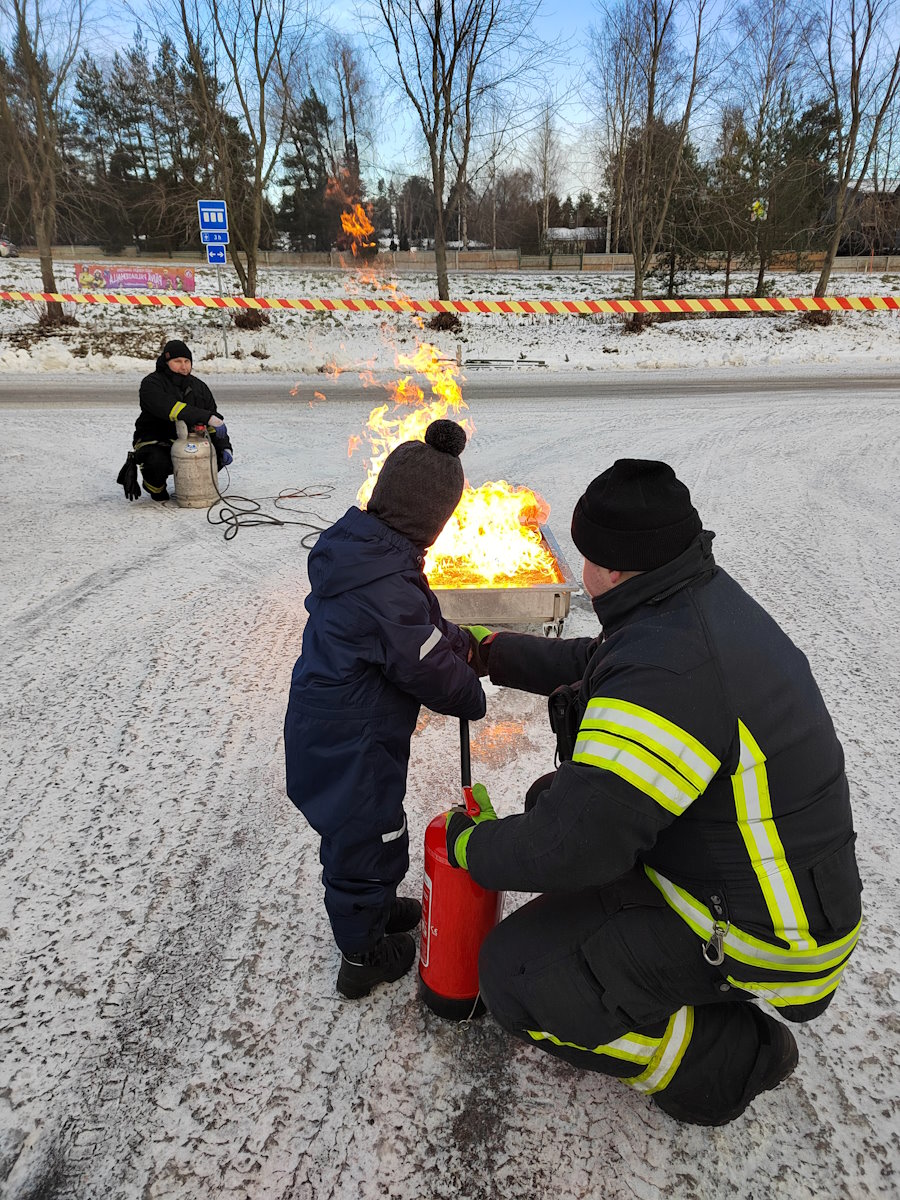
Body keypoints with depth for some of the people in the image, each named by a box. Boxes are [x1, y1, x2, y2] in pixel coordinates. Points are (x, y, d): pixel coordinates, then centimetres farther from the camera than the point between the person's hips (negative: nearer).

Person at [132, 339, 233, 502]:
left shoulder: (198, 386, 7)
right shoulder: (151, 384, -14)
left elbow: (214, 419, 6)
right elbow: (170, 409, -34)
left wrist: (225, 447, -12)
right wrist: (206, 417, -42)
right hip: (154, 442, -5)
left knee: (218, 455, -15)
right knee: (157, 462, -37)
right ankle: (156, 488, 2)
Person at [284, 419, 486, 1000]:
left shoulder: (356, 548, -1)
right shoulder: (388, 587, -32)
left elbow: (419, 626, 12)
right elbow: (431, 670, -20)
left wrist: (457, 639, 0)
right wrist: (473, 696, -3)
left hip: (324, 729, 9)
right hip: (350, 746, -9)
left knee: (357, 826, 28)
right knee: (370, 835, 12)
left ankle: (372, 906, 52)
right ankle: (364, 956, 34)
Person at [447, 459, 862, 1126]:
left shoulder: (669, 669, -34)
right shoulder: (706, 597, -1)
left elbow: (573, 844, -33)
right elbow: (592, 665, 16)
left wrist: (472, 845, -14)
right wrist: (489, 651, 18)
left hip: (758, 938, -9)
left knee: (515, 976, -12)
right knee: (549, 798, 16)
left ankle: (731, 1058, 4)